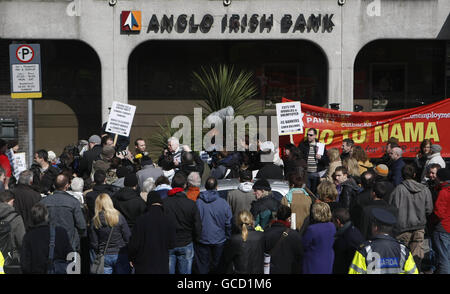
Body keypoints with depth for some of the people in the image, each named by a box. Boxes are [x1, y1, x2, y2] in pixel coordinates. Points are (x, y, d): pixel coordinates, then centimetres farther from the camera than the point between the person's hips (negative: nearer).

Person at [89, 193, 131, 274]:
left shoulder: (95, 221, -5)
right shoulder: (119, 217, -9)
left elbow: (93, 243, -1)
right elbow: (128, 238, -7)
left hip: (104, 256, 1)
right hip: (120, 255, -1)